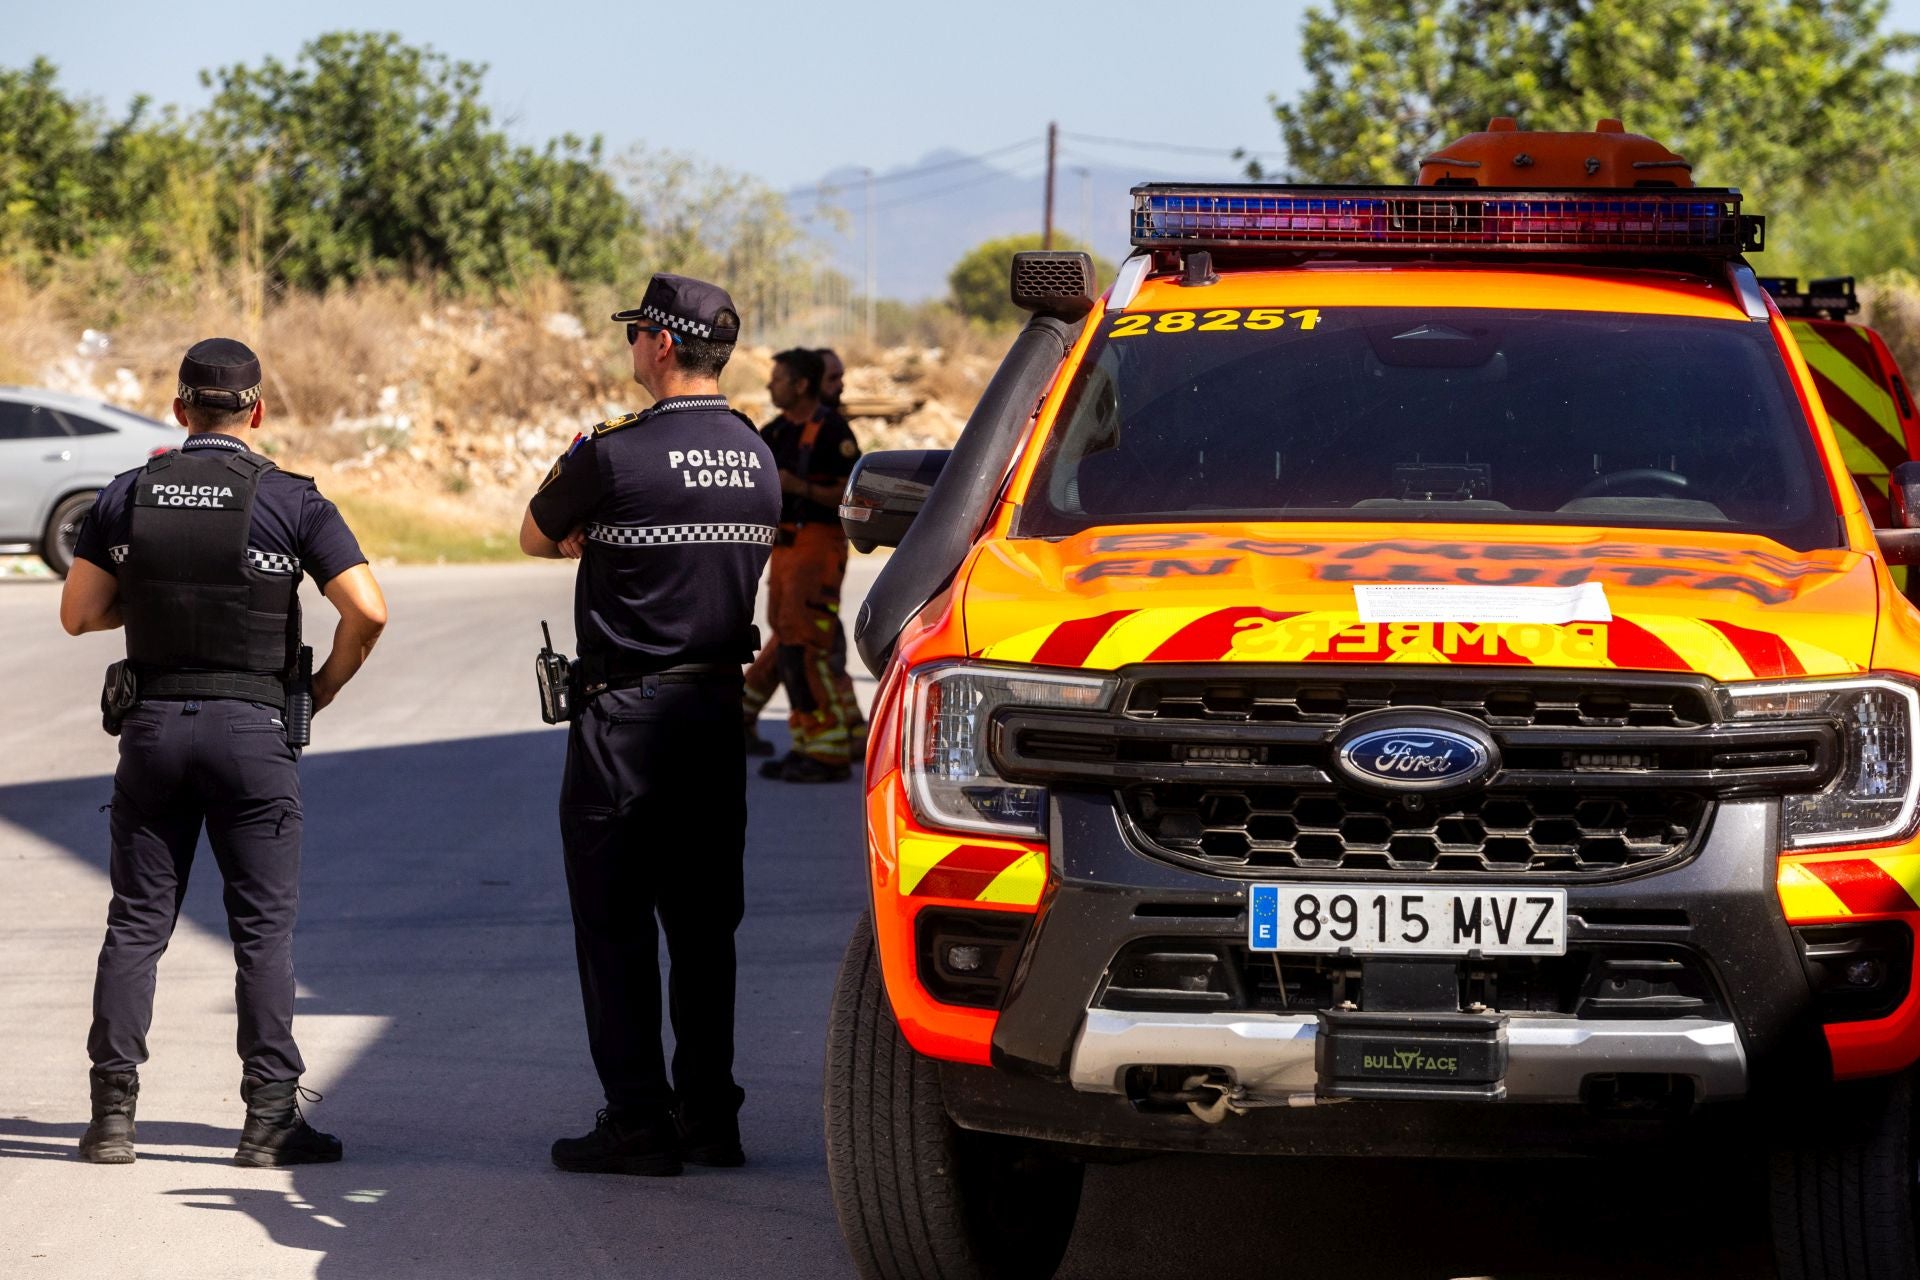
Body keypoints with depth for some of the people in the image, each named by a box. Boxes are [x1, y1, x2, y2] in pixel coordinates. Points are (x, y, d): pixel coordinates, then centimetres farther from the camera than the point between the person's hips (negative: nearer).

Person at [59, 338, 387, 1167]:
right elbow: (367, 610, -14)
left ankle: (113, 1112, 5)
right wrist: (326, 687, 3)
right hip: (252, 728, -2)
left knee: (136, 922, 8)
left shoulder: (127, 496, 2)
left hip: (152, 724, 2)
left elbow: (79, 614, 4)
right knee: (264, 927, 2)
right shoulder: (289, 500, -6)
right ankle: (271, 1116, 0)